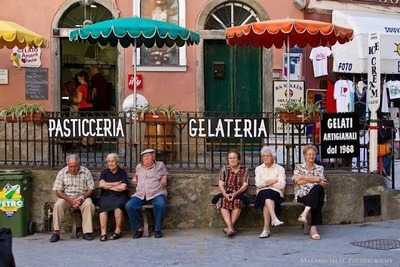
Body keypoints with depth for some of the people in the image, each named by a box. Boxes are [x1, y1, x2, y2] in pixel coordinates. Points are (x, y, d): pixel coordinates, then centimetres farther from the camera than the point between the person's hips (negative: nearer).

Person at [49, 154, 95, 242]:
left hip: (82, 197, -1)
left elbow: (90, 189, -2)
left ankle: (87, 232, -26)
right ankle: (56, 232, -24)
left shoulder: (86, 172, -3)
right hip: (66, 197, 1)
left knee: (89, 204, -32)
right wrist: (70, 200, -19)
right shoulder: (62, 173, -1)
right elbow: (58, 191, -4)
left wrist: (82, 198, -20)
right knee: (58, 205, -30)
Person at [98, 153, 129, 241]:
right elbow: (101, 184, 3)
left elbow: (123, 187, -3)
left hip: (119, 196, -2)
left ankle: (118, 230, -24)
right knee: (103, 205, -32)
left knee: (118, 205, -35)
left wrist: (108, 186, 2)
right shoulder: (104, 172, 19)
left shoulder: (122, 172, 10)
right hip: (106, 196, 2)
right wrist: (116, 184, -1)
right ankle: (103, 232, -35)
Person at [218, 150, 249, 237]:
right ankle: (231, 228, -41)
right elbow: (220, 184, 3)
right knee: (223, 202, -32)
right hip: (226, 193, 1)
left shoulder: (244, 170, 7)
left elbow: (245, 185, -2)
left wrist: (235, 194, -19)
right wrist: (225, 194, -16)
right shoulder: (224, 169, 11)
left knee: (237, 202, -35)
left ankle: (230, 227, -33)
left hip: (239, 194, -1)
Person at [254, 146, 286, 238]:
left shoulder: (280, 168, 11)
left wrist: (266, 183, -1)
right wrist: (274, 180, -3)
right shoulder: (258, 169, 18)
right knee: (265, 194, -36)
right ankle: (274, 219, -53)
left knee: (267, 197, -36)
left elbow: (282, 185, -3)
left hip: (276, 193, -1)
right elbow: (258, 184, 2)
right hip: (262, 193, 2)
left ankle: (266, 229, -43)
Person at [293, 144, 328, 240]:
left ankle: (305, 212, -48)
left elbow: (323, 184, 5)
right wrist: (315, 179, -6)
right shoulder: (299, 167, 17)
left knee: (318, 188, -38)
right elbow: (297, 181, -3)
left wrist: (304, 178, -4)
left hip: (316, 193, 2)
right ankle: (313, 227, -43)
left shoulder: (319, 168, 21)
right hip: (302, 195, -2)